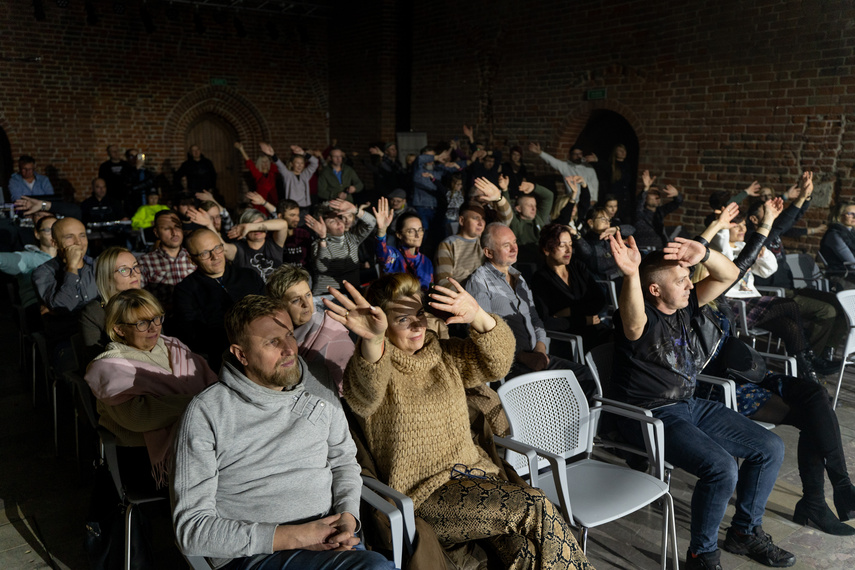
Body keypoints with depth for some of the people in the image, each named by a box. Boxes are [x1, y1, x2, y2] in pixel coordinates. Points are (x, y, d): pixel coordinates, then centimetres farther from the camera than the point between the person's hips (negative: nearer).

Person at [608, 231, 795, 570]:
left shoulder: (683, 307, 4)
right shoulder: (644, 319, -20)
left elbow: (729, 276, 2)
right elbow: (634, 322, -47)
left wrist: (704, 254, -20)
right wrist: (631, 275, -66)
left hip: (690, 405, 9)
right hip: (652, 416, -9)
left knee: (770, 448, 7)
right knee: (722, 469, -28)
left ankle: (745, 531, 25)